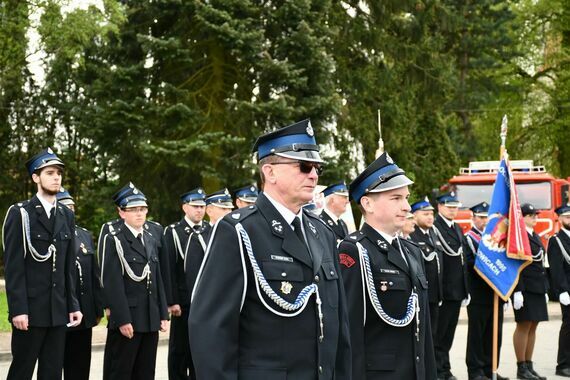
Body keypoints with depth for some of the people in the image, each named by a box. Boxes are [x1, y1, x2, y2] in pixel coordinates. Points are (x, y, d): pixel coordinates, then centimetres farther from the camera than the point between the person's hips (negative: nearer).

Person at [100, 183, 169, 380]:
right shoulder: (114, 241, -6)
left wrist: (163, 315, 10)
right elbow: (113, 284, -13)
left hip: (151, 320, 6)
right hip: (127, 320, -6)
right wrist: (122, 320, -18)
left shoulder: (151, 241, 15)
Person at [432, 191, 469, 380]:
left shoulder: (458, 229, 16)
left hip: (457, 291, 8)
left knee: (448, 334, 13)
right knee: (439, 334, 0)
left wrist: (465, 291, 17)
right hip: (443, 291, -8)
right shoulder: (434, 228, -12)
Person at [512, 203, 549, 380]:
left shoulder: (536, 237, 18)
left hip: (538, 288, 9)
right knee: (524, 326, -5)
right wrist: (517, 291, -21)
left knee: (533, 327, 9)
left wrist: (545, 290, 18)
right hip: (525, 288, -9)